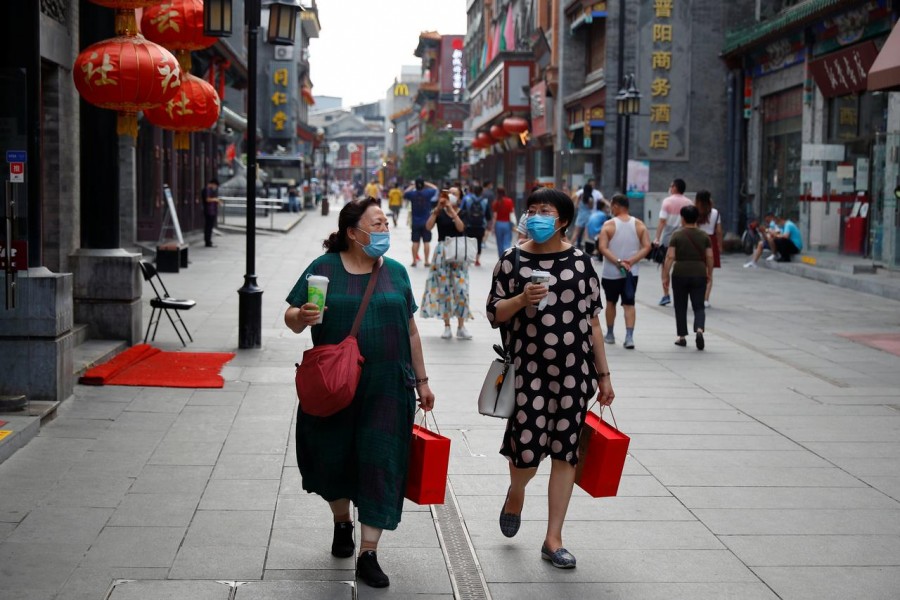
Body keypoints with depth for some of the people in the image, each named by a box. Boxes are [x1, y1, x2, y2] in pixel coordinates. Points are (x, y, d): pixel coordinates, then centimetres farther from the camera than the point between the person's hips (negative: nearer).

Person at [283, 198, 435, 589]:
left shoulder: (395, 272, 7)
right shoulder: (324, 268, -1)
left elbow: (410, 330, 12)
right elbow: (291, 319, -1)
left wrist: (421, 380, 12)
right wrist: (303, 316, -24)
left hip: (386, 387, 1)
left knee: (380, 463, -3)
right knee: (333, 458, 11)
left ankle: (368, 554, 4)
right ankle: (342, 523, 40)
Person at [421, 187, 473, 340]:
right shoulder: (439, 212, 4)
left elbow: (461, 227, -16)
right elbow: (428, 227, -11)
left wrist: (451, 209, -17)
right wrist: (437, 209, -14)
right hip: (442, 252, 1)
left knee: (461, 289, -6)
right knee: (443, 289, 2)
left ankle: (461, 326, 4)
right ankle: (447, 326, 10)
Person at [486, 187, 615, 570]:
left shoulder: (580, 262, 4)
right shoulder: (513, 260, 2)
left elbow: (592, 320, 7)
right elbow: (494, 314, 5)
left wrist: (603, 374, 7)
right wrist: (521, 299, -16)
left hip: (573, 371, 1)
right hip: (528, 371, -1)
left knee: (565, 452, 4)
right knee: (526, 453, -5)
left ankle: (553, 539, 16)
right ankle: (515, 494, 32)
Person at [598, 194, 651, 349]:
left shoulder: (609, 225, -8)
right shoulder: (639, 225, 1)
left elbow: (602, 248, -17)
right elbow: (646, 247, -6)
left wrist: (618, 262, -19)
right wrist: (630, 261, -12)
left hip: (611, 272, -2)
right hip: (631, 272, 2)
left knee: (611, 302, 15)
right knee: (629, 304, 4)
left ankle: (610, 335, 28)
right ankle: (629, 337, -10)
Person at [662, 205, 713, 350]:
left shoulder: (677, 235, -3)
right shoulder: (704, 236, 4)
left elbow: (670, 257, -8)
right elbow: (709, 257, 3)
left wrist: (665, 276, -3)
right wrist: (709, 273, 17)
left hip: (680, 274, -1)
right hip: (699, 274, 1)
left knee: (680, 307, 10)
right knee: (699, 306, 5)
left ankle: (681, 336, 15)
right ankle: (699, 329, -21)